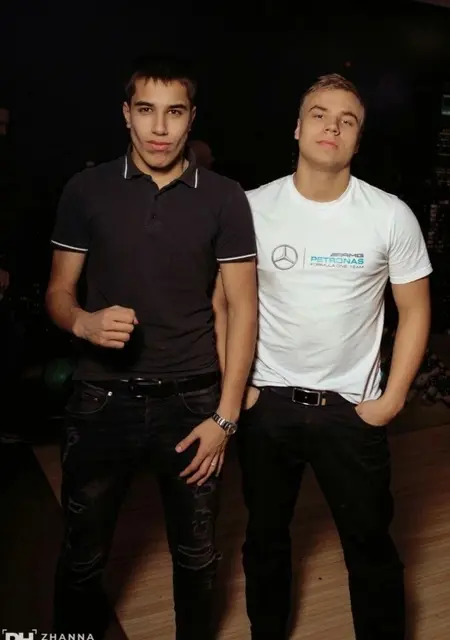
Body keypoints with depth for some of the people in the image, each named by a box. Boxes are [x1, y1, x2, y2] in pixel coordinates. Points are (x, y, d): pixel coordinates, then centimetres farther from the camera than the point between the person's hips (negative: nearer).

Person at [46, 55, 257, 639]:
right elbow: (58, 291, 5)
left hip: (191, 401, 0)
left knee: (196, 555, 17)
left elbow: (243, 307, -2)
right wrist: (83, 322, -20)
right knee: (83, 556, 14)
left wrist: (225, 416, -6)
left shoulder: (224, 198, -2)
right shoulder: (87, 190, -1)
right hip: (103, 401, 0)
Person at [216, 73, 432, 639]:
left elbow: (415, 310, 1)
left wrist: (392, 399, -5)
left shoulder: (391, 216, -6)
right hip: (265, 403, 2)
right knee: (265, 535, 19)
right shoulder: (253, 207, -5)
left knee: (370, 544, 12)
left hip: (351, 408, -1)